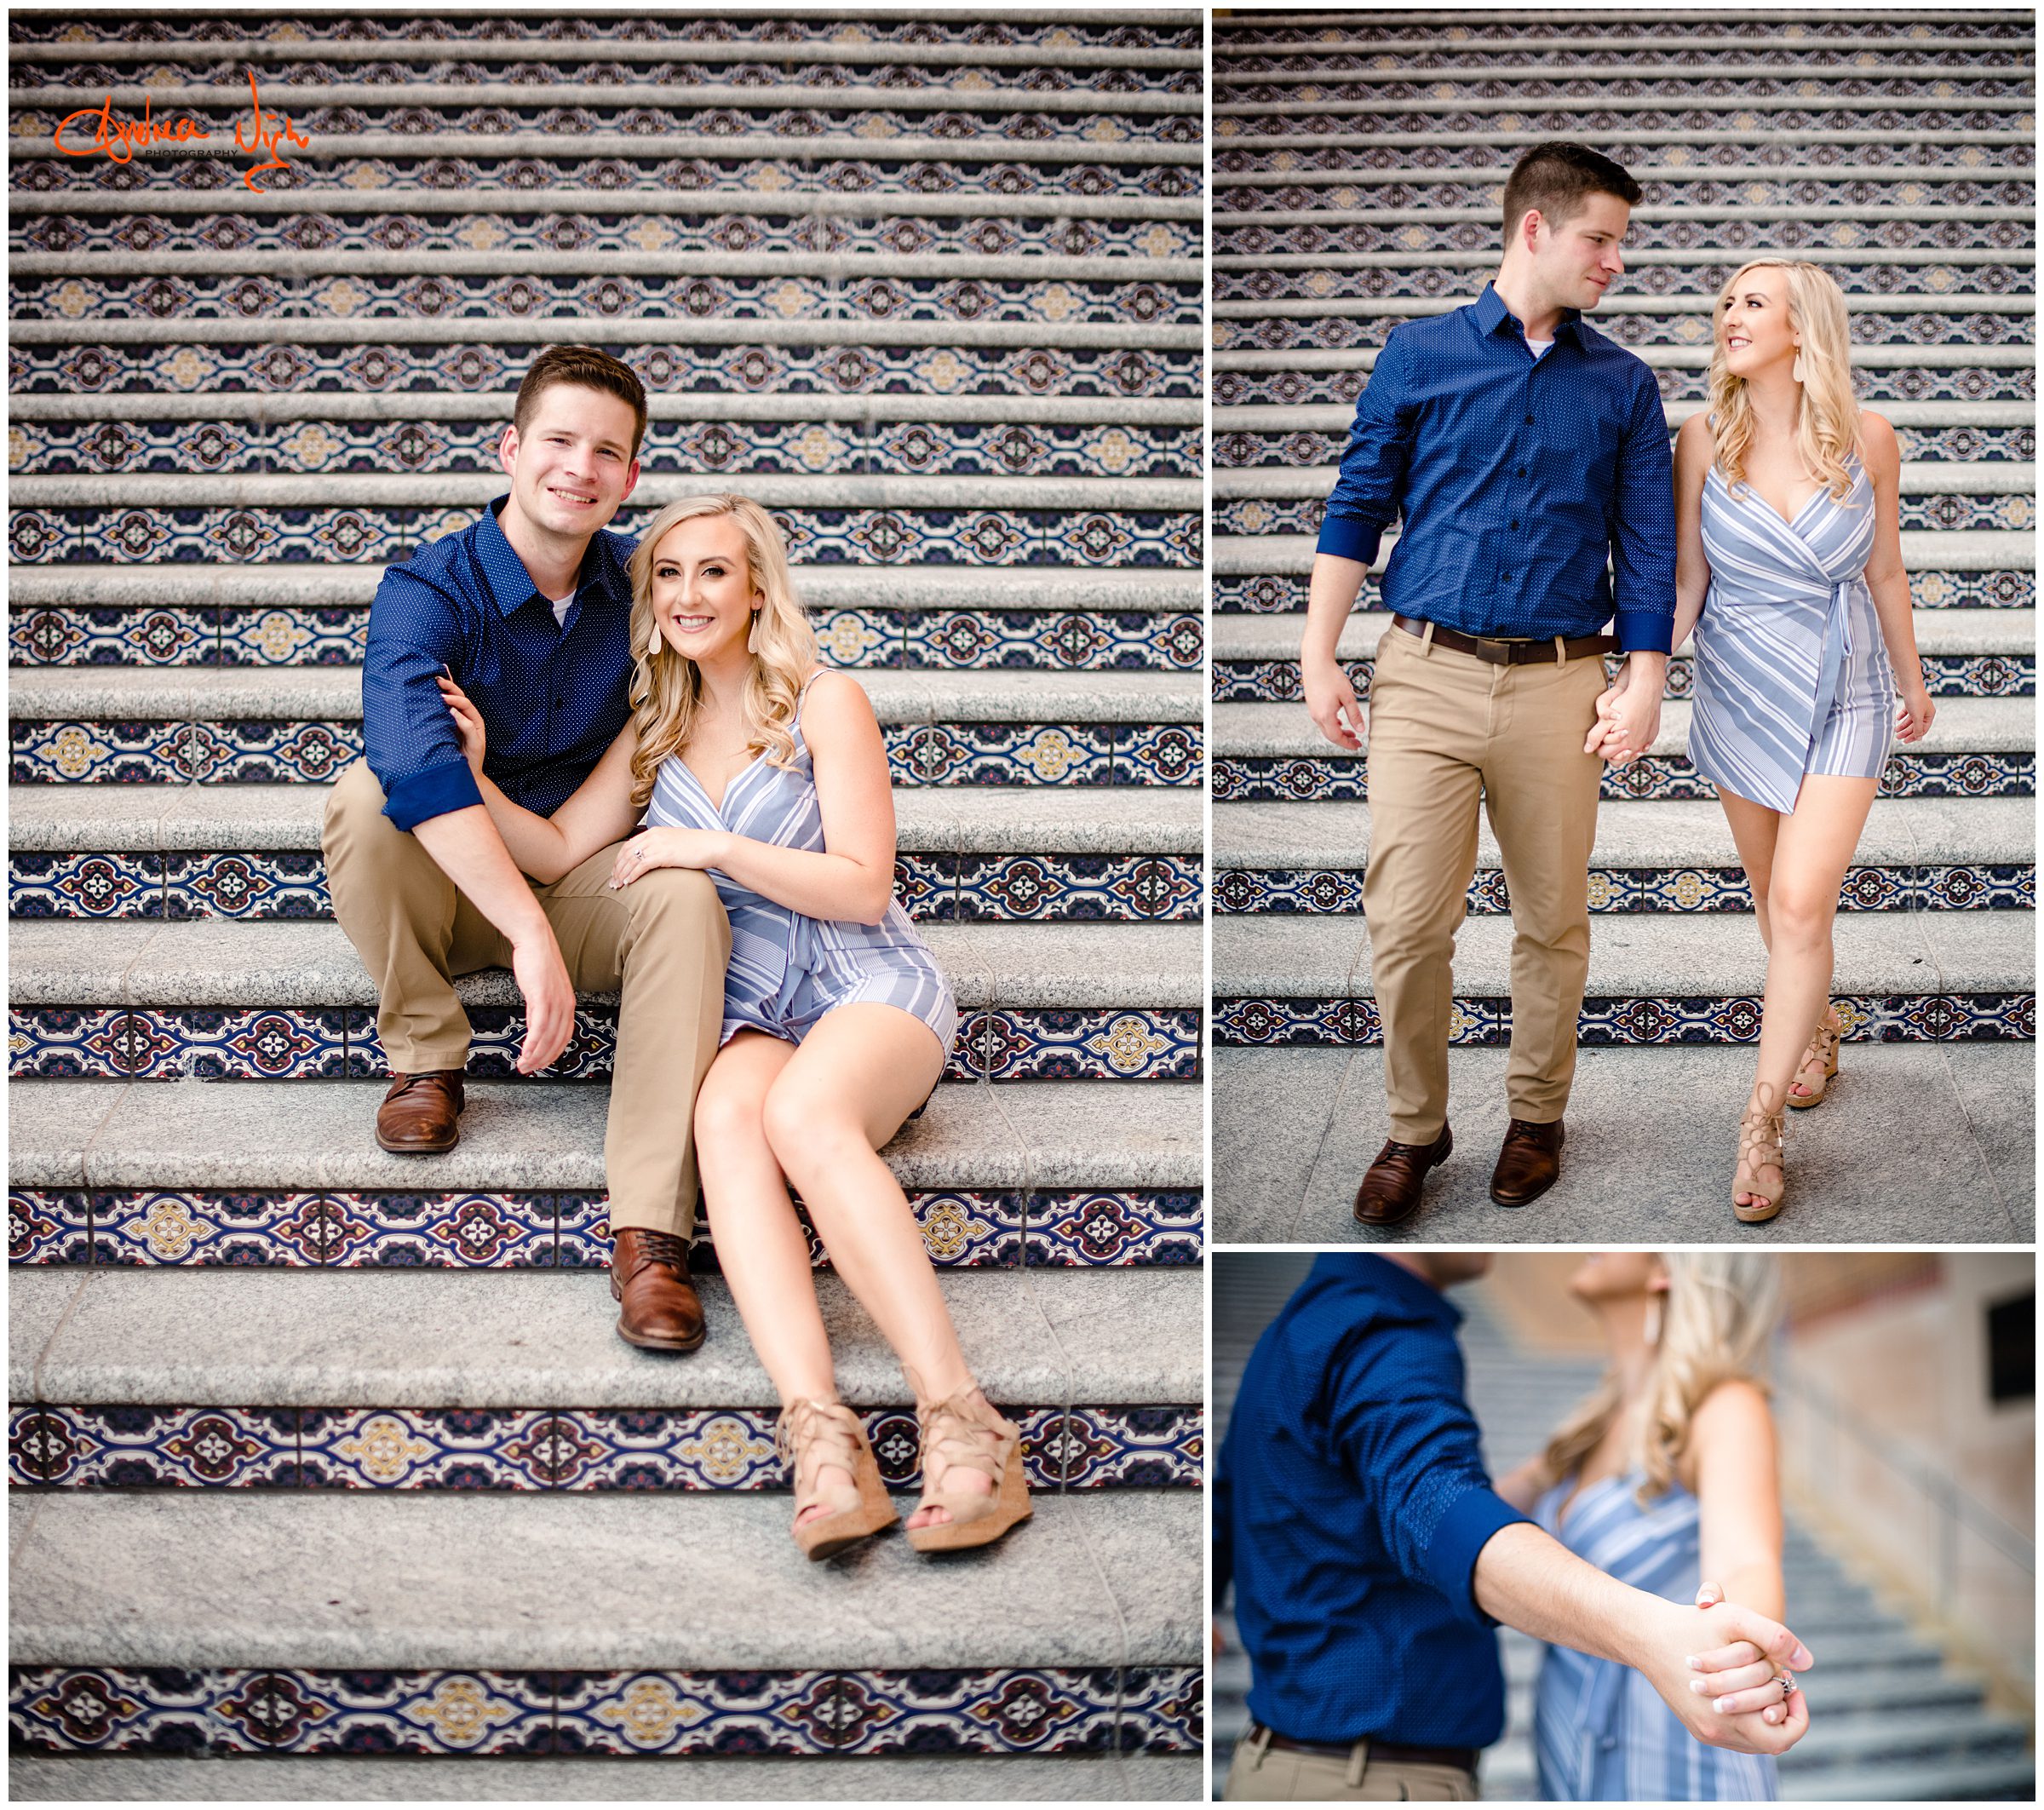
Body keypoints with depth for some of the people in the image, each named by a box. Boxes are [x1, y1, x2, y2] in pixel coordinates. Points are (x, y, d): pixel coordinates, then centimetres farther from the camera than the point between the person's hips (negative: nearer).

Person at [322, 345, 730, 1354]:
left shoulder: (632, 582, -3)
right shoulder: (427, 591, -19)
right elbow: (416, 760, -39)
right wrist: (530, 931, -49)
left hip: (577, 880, 3)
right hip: (443, 889, -2)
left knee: (686, 897, -29)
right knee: (365, 795, -33)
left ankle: (650, 1230, -37)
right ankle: (426, 1059, -11)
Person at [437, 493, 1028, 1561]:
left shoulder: (825, 704, 3)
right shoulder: (657, 733, 19)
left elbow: (864, 886, -5)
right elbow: (557, 852, 14)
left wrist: (712, 846, -10)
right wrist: (476, 777, -2)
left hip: (870, 988, -3)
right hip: (747, 1012, 3)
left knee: (801, 1112, -38)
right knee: (723, 1116, -34)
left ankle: (961, 1421, -45)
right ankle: (821, 1439, -53)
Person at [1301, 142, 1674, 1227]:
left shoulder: (1623, 386, 10)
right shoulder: (1421, 354, 6)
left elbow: (1646, 544, 9)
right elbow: (1357, 506, 6)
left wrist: (1646, 684, 0)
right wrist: (1319, 656, 1)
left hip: (1557, 684, 2)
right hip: (1426, 676, -1)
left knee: (1552, 920, 8)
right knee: (1405, 922, -4)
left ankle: (1536, 1118, 26)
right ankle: (1414, 1127, 14)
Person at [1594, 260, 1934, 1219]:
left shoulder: (1867, 438, -6)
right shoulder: (1704, 439, -6)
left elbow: (1884, 573, 7)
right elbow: (1686, 581, -3)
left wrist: (1913, 681, 17)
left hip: (1845, 699, -1)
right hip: (1740, 696, 2)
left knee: (1802, 902, -12)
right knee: (1775, 898, 14)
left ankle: (1761, 1121, -4)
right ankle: (1817, 1023, 43)